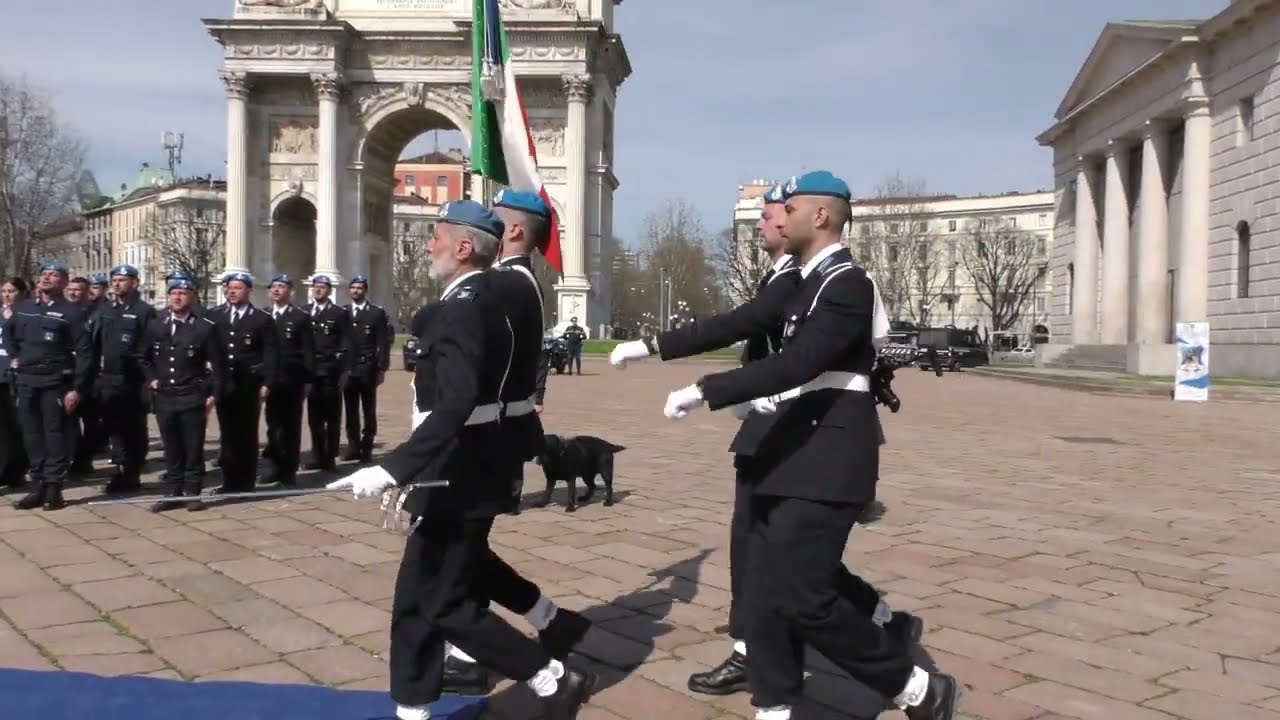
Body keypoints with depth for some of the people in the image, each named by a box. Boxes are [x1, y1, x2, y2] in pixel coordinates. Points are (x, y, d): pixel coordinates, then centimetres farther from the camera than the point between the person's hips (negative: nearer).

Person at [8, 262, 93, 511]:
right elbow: (9, 334, 32)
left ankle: (54, 488, 4)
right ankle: (38, 486, 16)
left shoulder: (71, 311, -4)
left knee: (56, 435, -2)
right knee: (32, 435, 8)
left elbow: (84, 351, -8)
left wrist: (77, 388, -14)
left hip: (56, 382, -5)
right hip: (26, 381, 5)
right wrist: (14, 356, 15)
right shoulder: (24, 308, 13)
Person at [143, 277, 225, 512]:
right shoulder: (155, 325, 8)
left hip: (192, 398, -4)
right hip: (164, 398, 4)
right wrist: (151, 379, 9)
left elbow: (218, 365, -4)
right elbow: (145, 357, 21)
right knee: (171, 449, 10)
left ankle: (192, 493, 11)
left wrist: (214, 394, -7)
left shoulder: (205, 327, -5)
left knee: (193, 448, 3)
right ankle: (174, 492, 17)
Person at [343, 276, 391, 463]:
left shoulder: (377, 313, 0)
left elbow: (383, 343, -3)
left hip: (368, 369, -3)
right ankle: (353, 446, 13)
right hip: (347, 369, 3)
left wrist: (381, 368, -9)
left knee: (368, 411, 2)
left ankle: (367, 448, 7)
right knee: (351, 411, 6)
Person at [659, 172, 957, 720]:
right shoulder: (811, 282, 14)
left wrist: (704, 390, -27)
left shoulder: (847, 284, -15)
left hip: (824, 465, -9)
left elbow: (797, 364, -27)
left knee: (802, 599, -8)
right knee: (764, 594, 8)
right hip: (796, 458, 9)